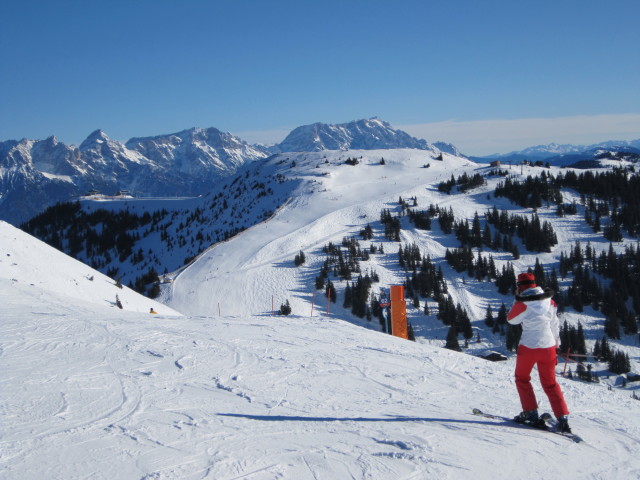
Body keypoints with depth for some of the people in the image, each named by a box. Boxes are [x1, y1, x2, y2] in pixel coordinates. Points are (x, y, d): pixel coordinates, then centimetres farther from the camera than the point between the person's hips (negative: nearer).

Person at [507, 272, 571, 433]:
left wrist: (517, 299, 8)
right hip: (548, 347, 4)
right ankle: (563, 418, 6)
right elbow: (555, 325, 9)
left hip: (528, 347, -4)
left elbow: (511, 319, 4)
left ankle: (530, 413, 13)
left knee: (522, 378, 19)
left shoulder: (522, 304, -13)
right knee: (550, 383, 15)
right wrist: (556, 344, 21)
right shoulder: (550, 302, 1)